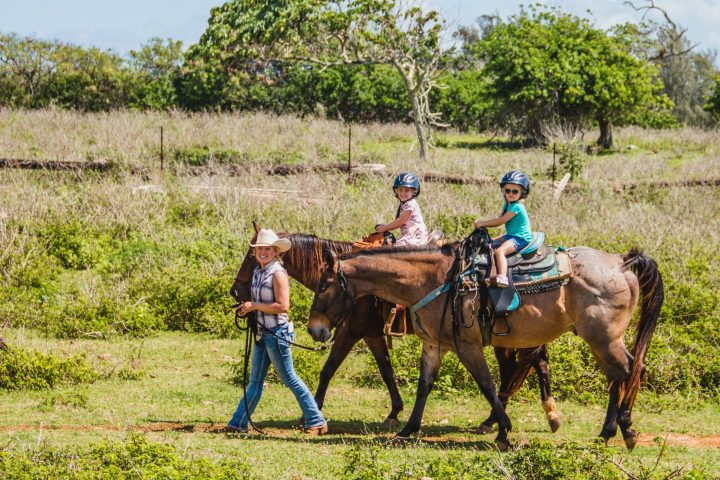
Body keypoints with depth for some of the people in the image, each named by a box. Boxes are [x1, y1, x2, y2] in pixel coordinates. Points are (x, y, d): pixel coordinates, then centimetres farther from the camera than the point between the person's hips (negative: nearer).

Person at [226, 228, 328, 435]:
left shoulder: (277, 274, -15)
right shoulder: (258, 271, 10)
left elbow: (283, 306, -23)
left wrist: (255, 306, -20)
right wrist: (248, 309, 6)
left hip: (276, 333, -9)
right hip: (262, 333, 9)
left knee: (289, 378, -2)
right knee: (255, 381, 13)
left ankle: (316, 422, 4)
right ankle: (238, 423, 18)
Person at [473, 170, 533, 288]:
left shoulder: (516, 207, -20)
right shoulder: (507, 204, 11)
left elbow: (500, 221, -21)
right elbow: (499, 220, 7)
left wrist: (482, 223, -15)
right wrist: (482, 223, -7)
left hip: (521, 238, -11)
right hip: (510, 235, 11)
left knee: (499, 251, -29)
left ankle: (502, 277, -41)